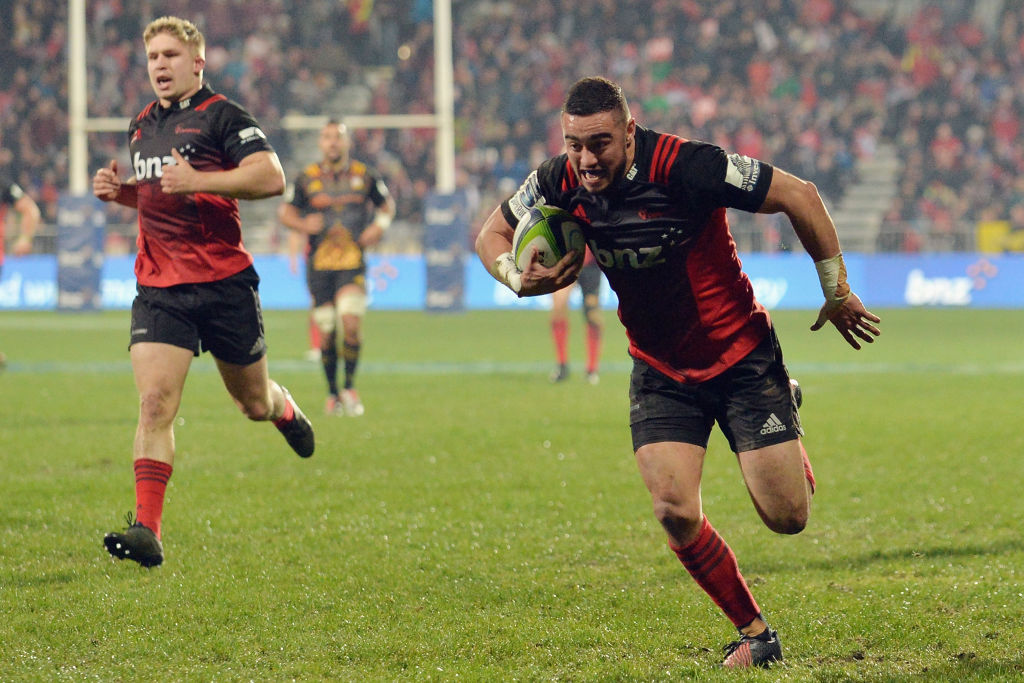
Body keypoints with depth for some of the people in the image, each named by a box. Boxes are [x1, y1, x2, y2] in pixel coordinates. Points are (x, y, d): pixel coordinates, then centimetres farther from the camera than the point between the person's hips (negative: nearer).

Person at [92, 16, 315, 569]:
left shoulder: (221, 116, -7)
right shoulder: (141, 125, 14)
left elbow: (271, 177, -19)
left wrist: (197, 182, -25)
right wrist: (120, 191, 9)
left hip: (223, 283, -4)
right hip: (158, 288, 4)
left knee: (253, 403, 13)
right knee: (154, 403, -14)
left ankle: (285, 409, 51)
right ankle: (147, 529, -21)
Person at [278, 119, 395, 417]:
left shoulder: (364, 176, 6)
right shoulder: (307, 178, 5)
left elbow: (386, 203, 21)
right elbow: (285, 210, 14)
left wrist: (379, 227, 1)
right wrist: (302, 224, -7)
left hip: (353, 262, -1)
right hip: (319, 265, 1)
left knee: (351, 321, -18)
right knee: (326, 332, 1)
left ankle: (349, 387, -2)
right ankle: (332, 393, 18)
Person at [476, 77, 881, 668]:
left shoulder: (685, 166, -28)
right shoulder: (561, 183, -13)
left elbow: (799, 195, -19)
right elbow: (493, 233, 6)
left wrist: (837, 293, -10)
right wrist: (519, 278, -17)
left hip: (742, 355, -3)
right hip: (660, 372, 4)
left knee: (786, 517, -2)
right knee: (675, 512, -14)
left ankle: (786, 407, 33)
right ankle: (756, 634, 8)